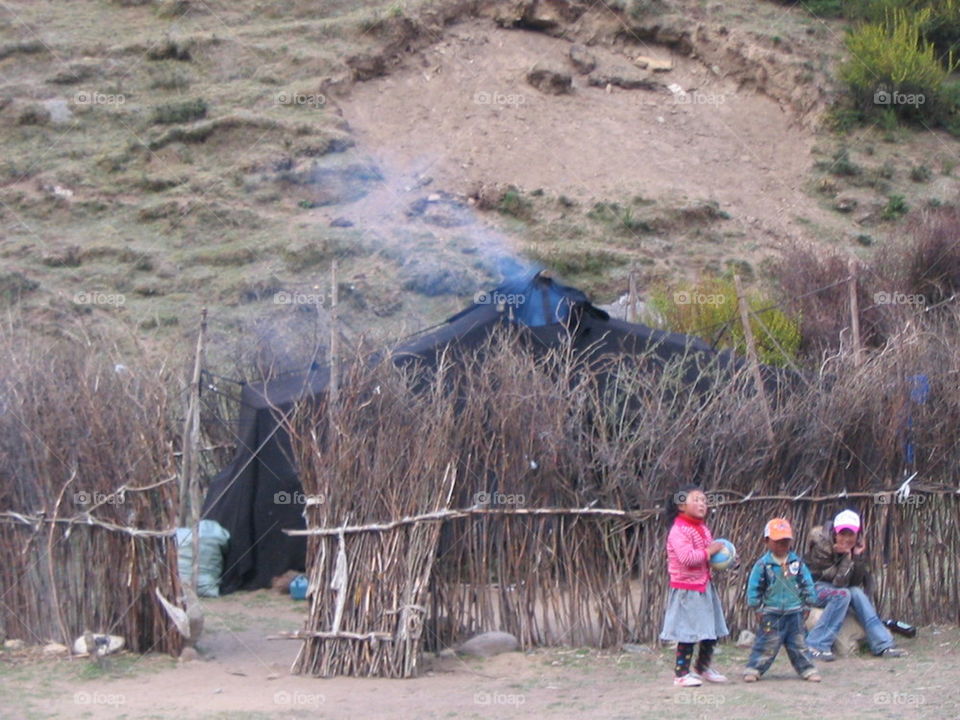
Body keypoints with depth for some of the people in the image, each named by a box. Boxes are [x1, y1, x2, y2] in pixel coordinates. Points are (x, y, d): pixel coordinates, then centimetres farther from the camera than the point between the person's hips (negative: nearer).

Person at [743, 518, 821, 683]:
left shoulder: (797, 563, 3)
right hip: (771, 612, -3)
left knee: (798, 644, 10)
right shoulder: (763, 564, -6)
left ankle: (806, 669, 18)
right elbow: (754, 587, -2)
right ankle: (753, 669, 3)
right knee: (767, 644, -3)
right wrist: (757, 608, -3)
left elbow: (807, 585, 10)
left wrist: (807, 605, 8)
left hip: (794, 612, 3)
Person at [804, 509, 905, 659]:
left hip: (832, 587, 6)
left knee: (857, 593, -22)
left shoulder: (857, 546, -4)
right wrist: (846, 557, -31)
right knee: (842, 594, -31)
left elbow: (856, 582, -11)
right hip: (812, 587, -6)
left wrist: (858, 557, -22)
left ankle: (883, 646, -22)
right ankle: (816, 645, -30)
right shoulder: (822, 544, -23)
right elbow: (839, 582, -25)